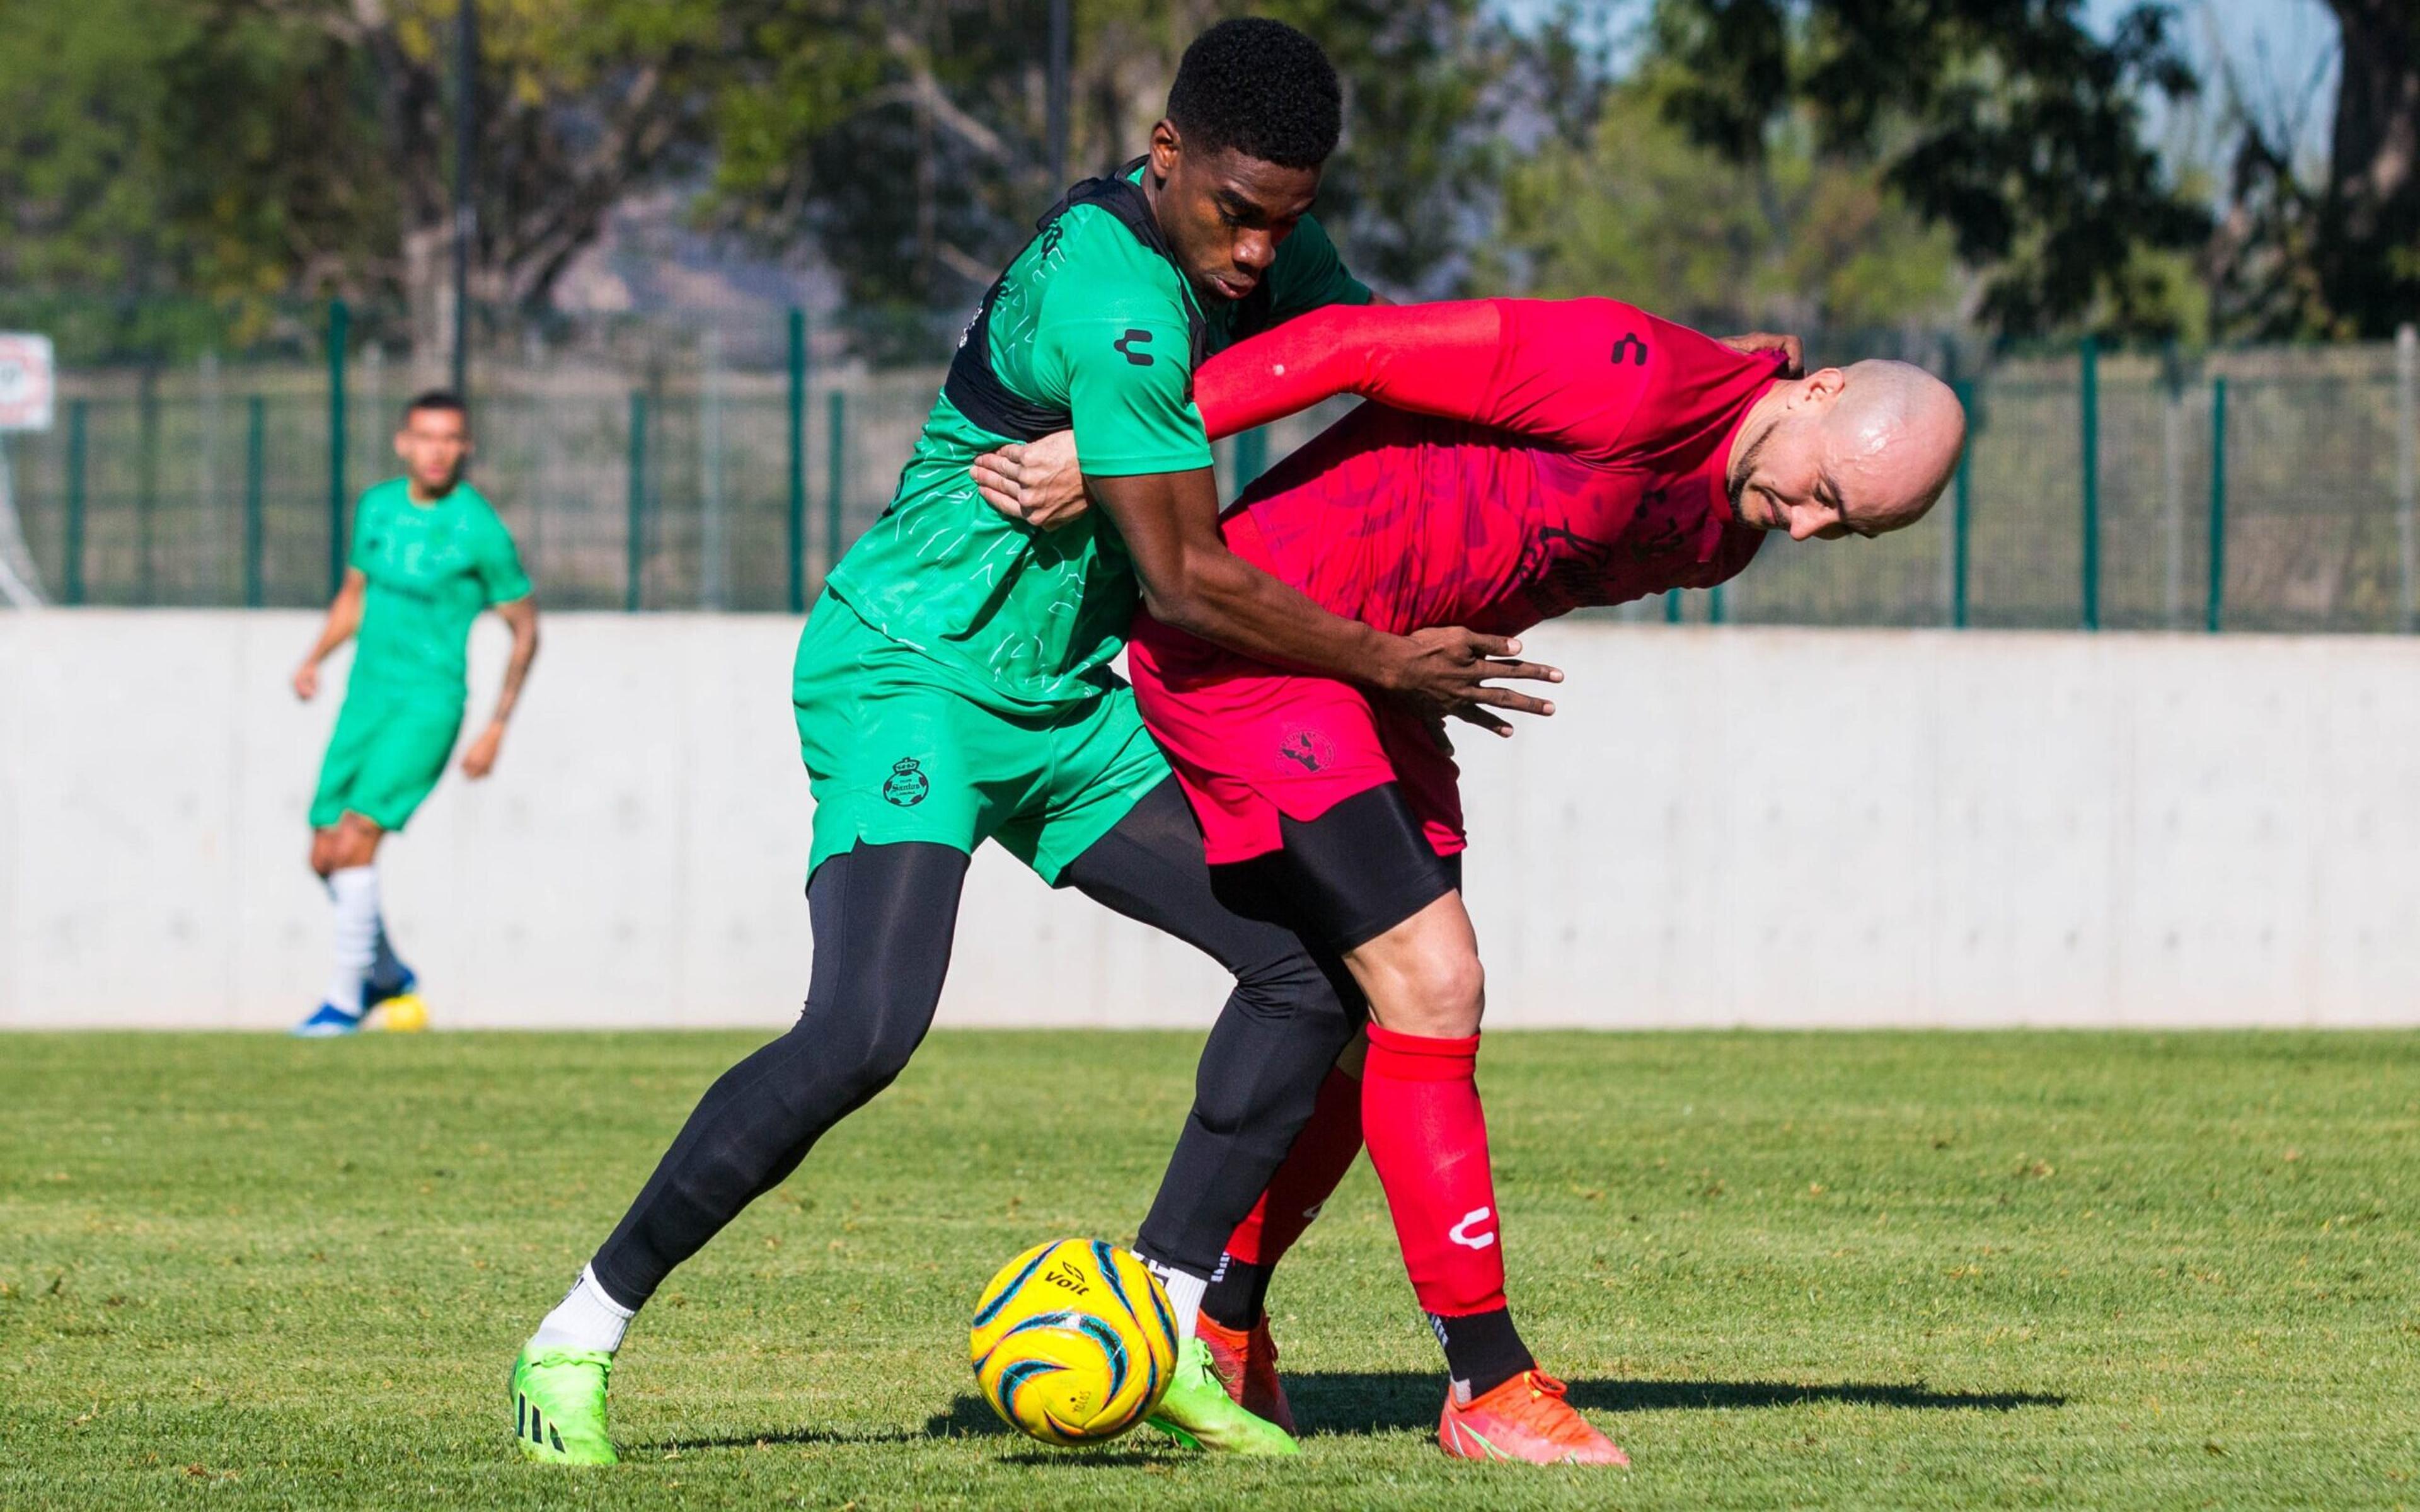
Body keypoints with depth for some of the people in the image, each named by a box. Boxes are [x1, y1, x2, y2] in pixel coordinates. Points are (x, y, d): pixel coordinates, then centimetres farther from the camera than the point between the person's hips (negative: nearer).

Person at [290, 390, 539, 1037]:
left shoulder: (480, 530, -10)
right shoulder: (377, 507, 7)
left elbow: (525, 626, -1)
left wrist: (496, 729, -5)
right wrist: (315, 658, 4)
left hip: (428, 705, -6)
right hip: (366, 696, 6)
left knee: (354, 840, -19)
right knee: (326, 856, 6)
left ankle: (345, 998, -9)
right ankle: (388, 975, 31)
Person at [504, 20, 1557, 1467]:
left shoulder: (1267, 247, 2)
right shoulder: (1114, 294, -26)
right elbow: (1184, 580, -22)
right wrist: (1390, 665, -12)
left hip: (1064, 703, 9)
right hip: (909, 676, -9)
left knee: (1315, 960, 1)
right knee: (865, 1029, -26)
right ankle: (582, 1334, -12)